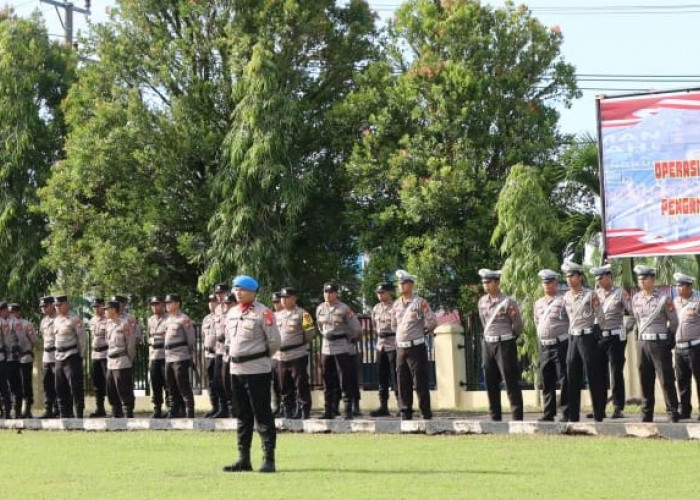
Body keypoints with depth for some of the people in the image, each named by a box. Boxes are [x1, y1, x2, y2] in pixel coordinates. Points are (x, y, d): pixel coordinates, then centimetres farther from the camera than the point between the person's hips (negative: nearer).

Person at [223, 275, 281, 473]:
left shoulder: (263, 313, -10)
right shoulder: (231, 313, 12)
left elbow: (275, 341, -9)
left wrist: (261, 356, 3)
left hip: (257, 370, -7)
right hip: (236, 369, 7)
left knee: (262, 415, -5)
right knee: (243, 416, 11)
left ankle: (269, 459, -2)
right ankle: (243, 459, 16)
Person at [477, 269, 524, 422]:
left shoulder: (508, 302, -10)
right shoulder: (482, 302, 9)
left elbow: (518, 326, -1)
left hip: (505, 344, -6)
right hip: (488, 344, 6)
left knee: (511, 382, -7)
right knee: (491, 383, 8)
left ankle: (517, 417, -6)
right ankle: (495, 417, 14)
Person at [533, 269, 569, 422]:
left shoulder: (562, 301, -4)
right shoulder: (538, 304, 16)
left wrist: (568, 338, -7)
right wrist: (541, 339, 14)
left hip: (560, 344, -6)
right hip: (544, 346, 6)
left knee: (564, 381, -5)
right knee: (546, 381, 7)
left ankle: (566, 413, -3)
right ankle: (549, 413, 13)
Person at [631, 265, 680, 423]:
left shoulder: (664, 299, -8)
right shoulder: (636, 299, 8)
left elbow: (674, 321, 1)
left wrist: (667, 338, 8)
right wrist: (642, 335, 15)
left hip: (660, 343, -5)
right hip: (643, 343, 5)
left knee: (666, 380, -4)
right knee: (645, 381, 8)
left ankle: (673, 414, -2)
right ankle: (646, 415, 14)